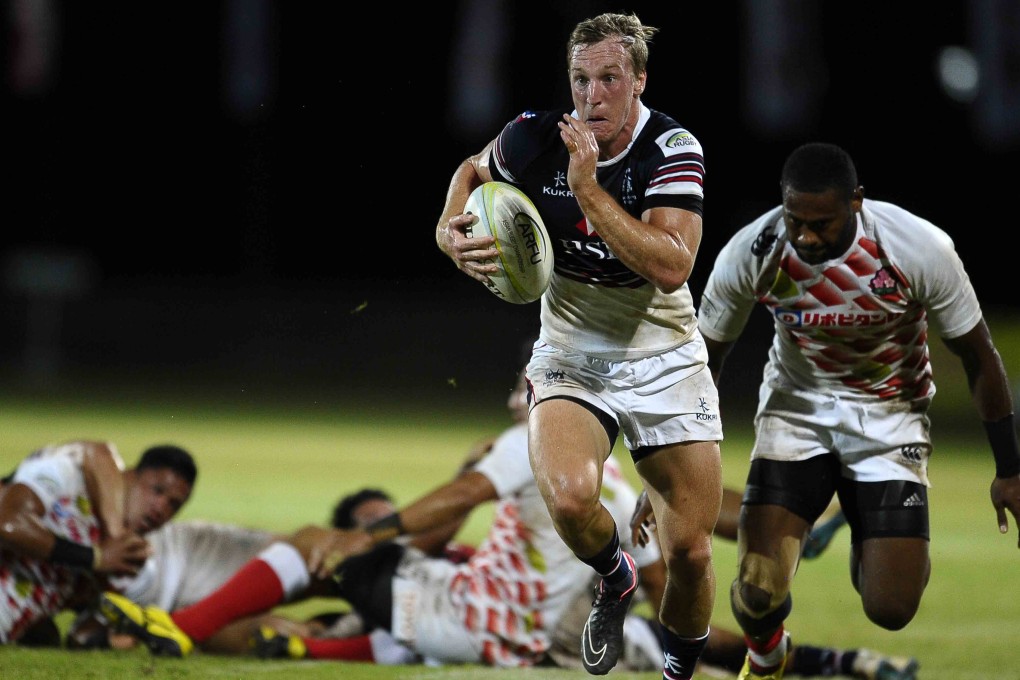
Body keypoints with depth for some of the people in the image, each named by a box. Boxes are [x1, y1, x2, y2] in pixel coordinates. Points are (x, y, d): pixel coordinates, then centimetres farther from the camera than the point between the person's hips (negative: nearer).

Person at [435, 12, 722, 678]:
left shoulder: (673, 149, -15)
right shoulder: (535, 137, -10)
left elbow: (671, 268, -27)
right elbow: (473, 171, 14)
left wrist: (588, 189, -29)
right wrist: (451, 231, -7)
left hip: (664, 357, -1)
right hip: (570, 356, 1)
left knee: (690, 551, -2)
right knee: (569, 497, -30)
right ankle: (614, 579, 6)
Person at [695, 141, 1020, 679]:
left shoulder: (921, 249, -25)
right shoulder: (749, 254, -21)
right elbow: (703, 361, -4)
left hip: (890, 417, 0)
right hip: (796, 408, 1)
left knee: (890, 609, -10)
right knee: (758, 592, -17)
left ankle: (871, 553, 30)